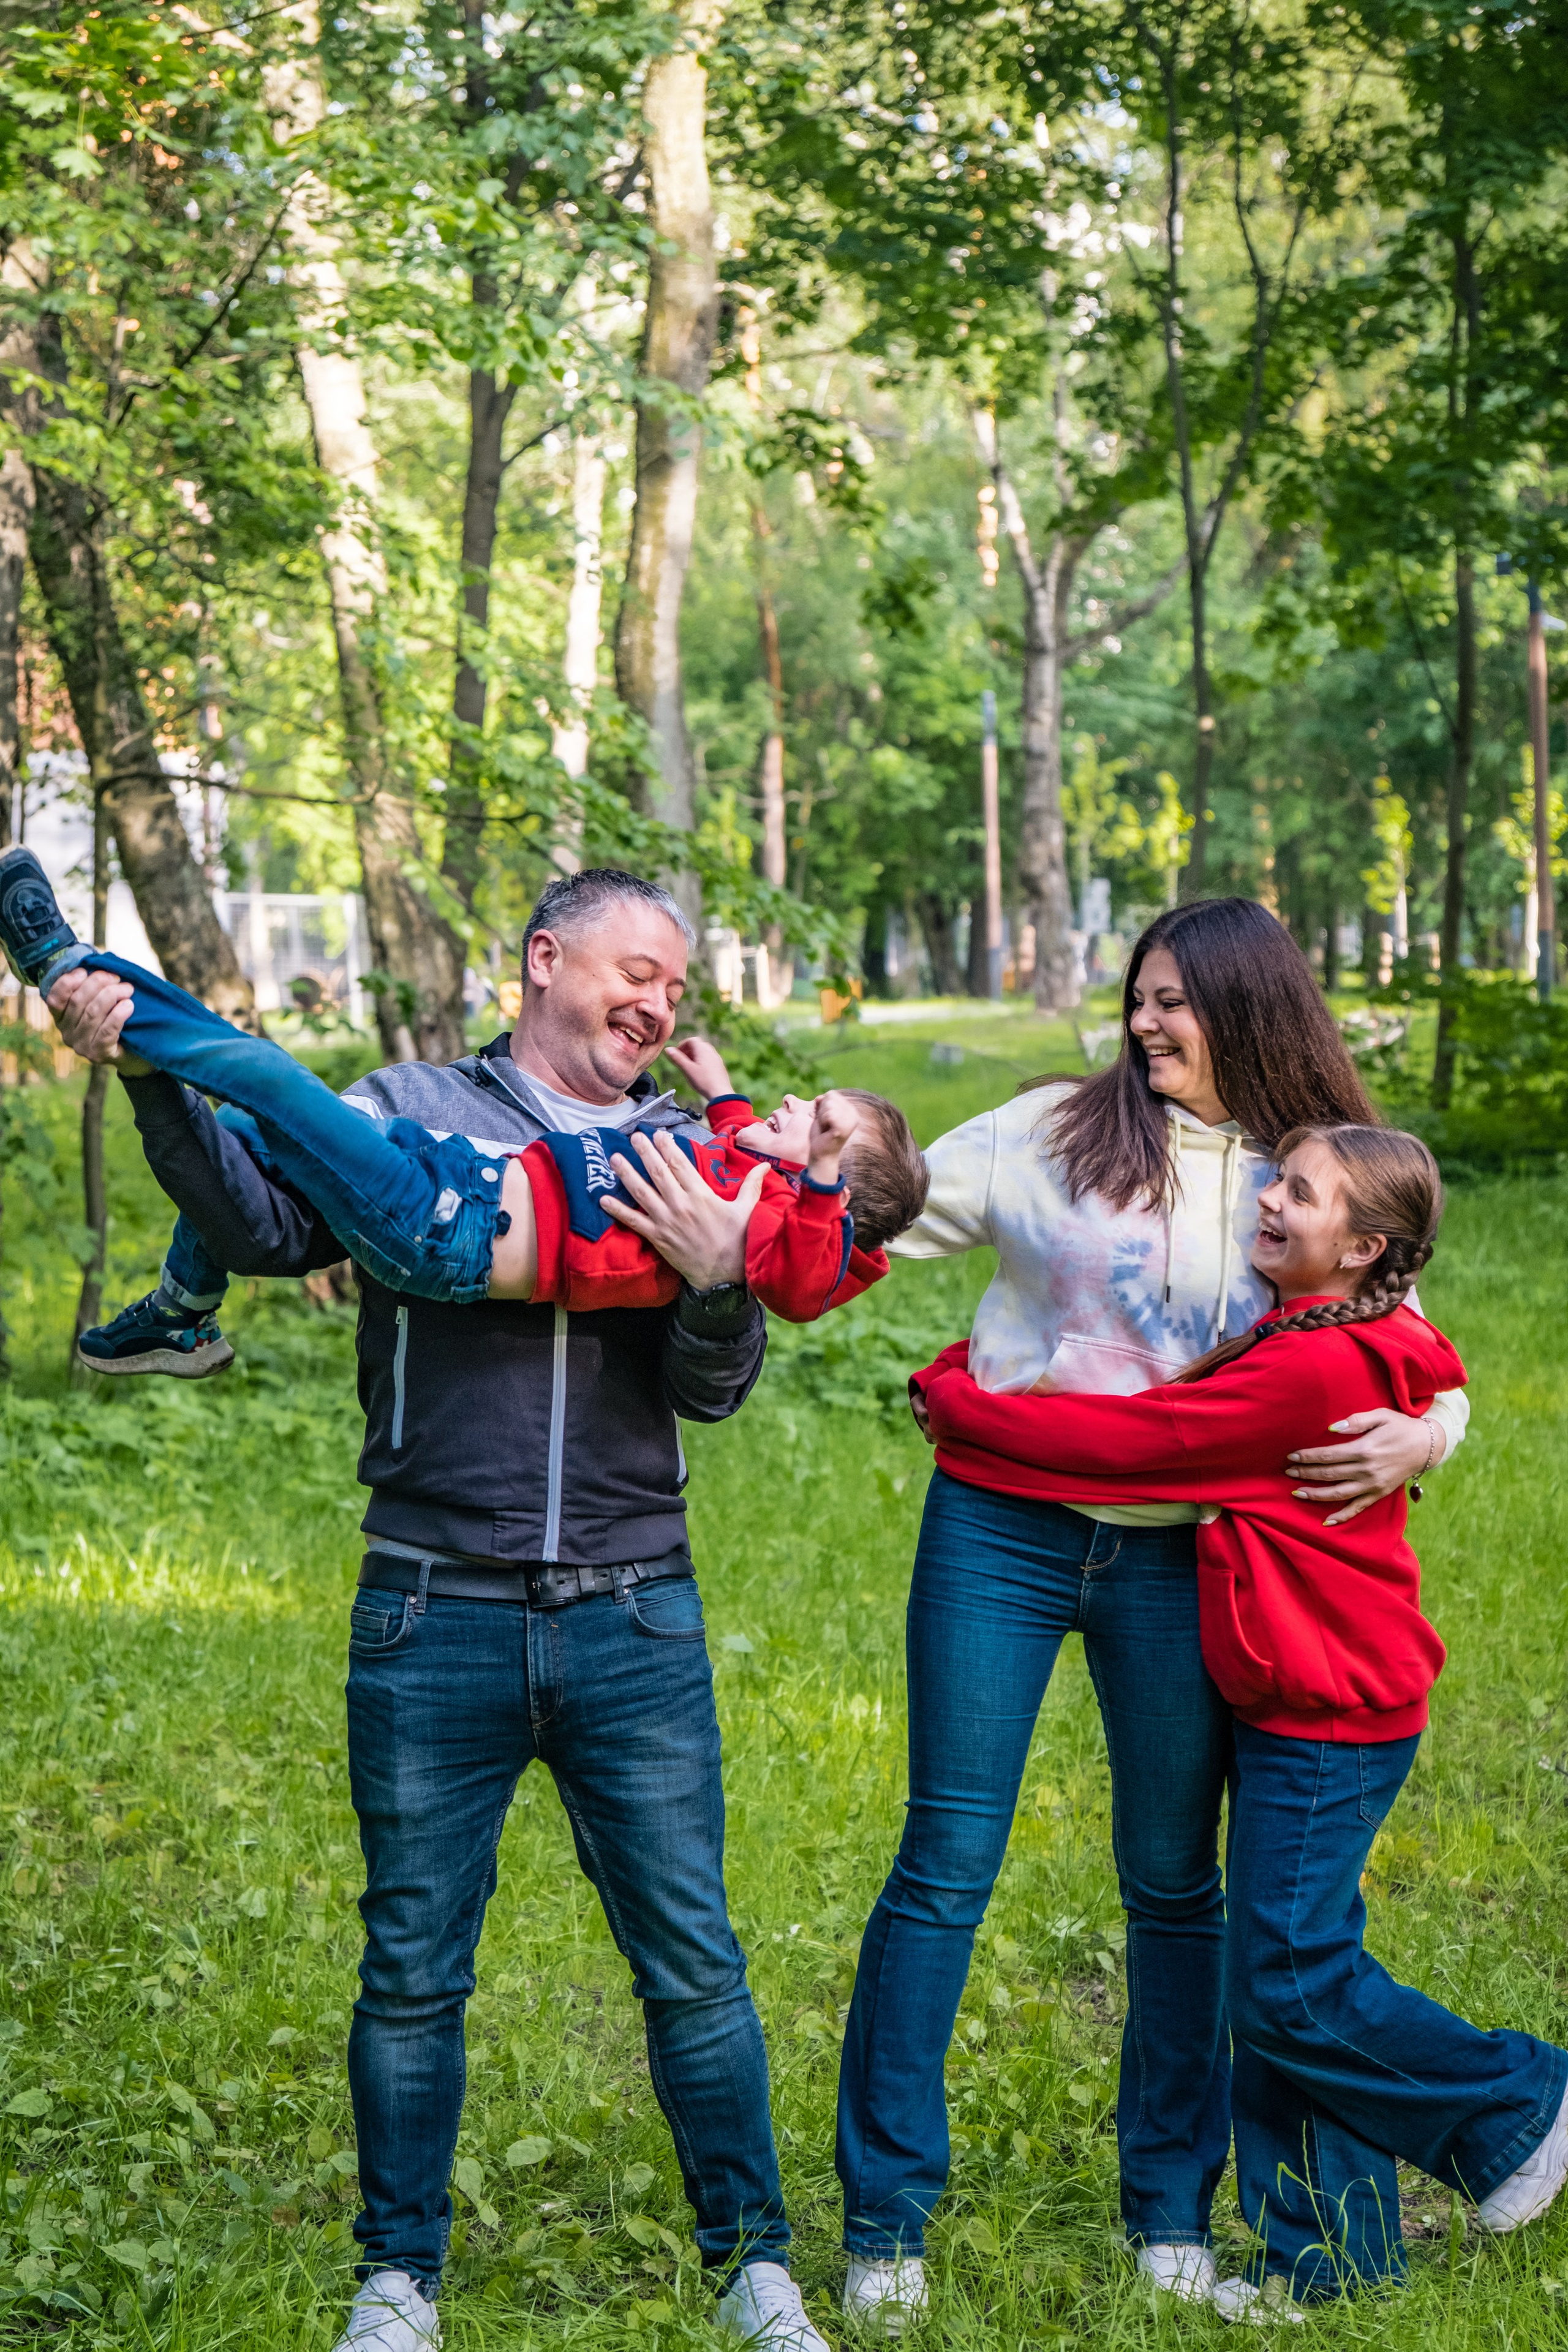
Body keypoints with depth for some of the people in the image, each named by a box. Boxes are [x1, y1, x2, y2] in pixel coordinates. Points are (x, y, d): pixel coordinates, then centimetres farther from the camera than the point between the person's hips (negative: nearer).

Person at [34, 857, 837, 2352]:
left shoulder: (683, 1157, 9)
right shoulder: (408, 1114, 3)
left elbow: (712, 1392, 1)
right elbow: (267, 1226, -10)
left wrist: (720, 1279, -20)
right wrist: (154, 1077, -22)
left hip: (633, 1624, 2)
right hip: (434, 1619, -2)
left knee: (692, 1962, 7)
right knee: (413, 1972, 9)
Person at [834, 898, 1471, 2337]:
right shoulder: (1056, 1131, 2)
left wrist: (1417, 1439, -13)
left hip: (1176, 1558, 1)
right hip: (1003, 1530, -1)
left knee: (1176, 1883, 10)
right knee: (946, 1866, -1)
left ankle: (1172, 2207, 26)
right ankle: (886, 2218, 9)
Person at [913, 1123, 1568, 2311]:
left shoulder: (1311, 1371, -22)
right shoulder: (1354, 1352, 9)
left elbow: (1127, 1443, -19)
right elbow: (1182, 1418, 17)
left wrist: (955, 1400, -7)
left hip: (1327, 1713, -10)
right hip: (1312, 1708, 10)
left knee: (1289, 1986, -3)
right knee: (1290, 1973, 12)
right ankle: (1330, 2254, 19)